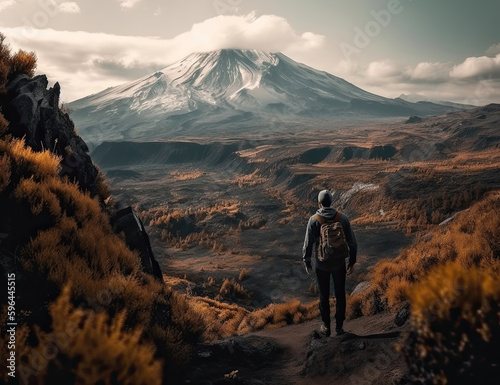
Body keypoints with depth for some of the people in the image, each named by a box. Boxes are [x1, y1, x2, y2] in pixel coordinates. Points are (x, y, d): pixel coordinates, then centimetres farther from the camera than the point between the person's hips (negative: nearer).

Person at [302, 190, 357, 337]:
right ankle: (339, 326, 26)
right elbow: (352, 242, -4)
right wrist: (352, 262, 7)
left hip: (322, 265, -1)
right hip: (339, 263, 2)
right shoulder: (342, 218, -8)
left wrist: (307, 263, 3)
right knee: (340, 295, 17)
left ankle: (326, 327, 26)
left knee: (324, 296, 15)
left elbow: (308, 244, -11)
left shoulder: (313, 220, -14)